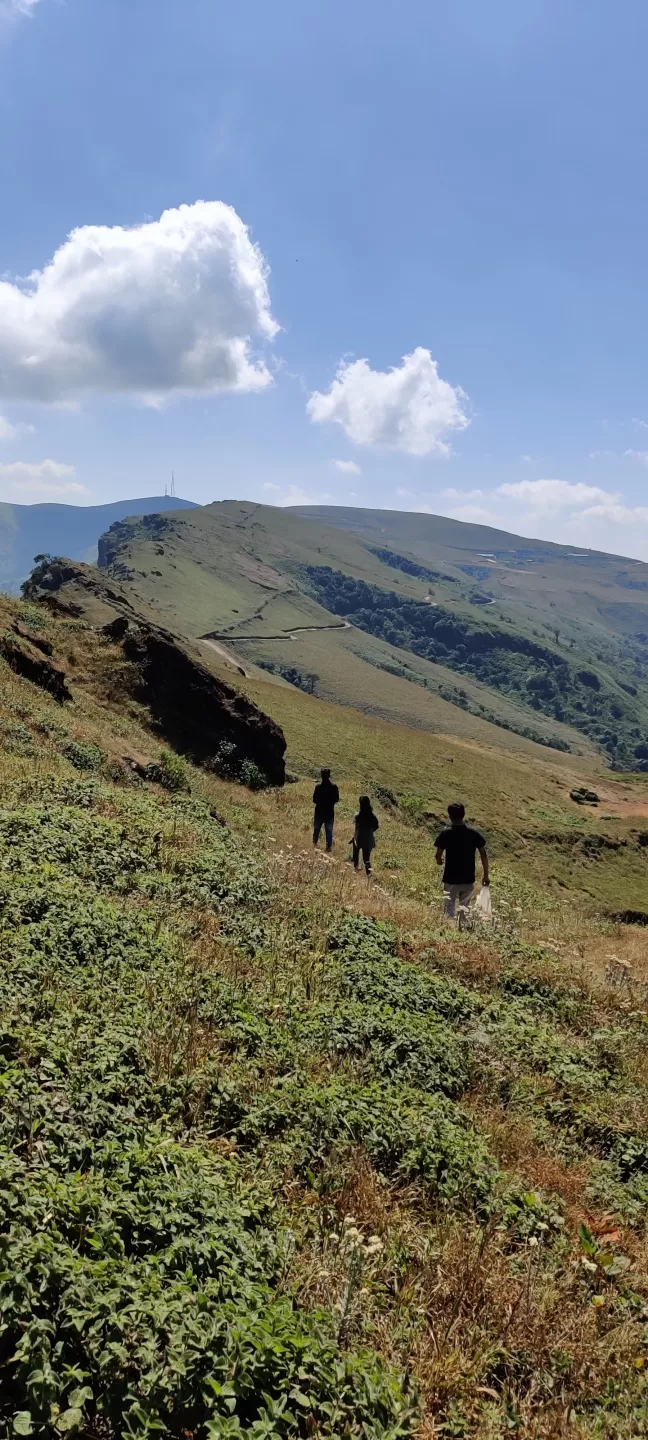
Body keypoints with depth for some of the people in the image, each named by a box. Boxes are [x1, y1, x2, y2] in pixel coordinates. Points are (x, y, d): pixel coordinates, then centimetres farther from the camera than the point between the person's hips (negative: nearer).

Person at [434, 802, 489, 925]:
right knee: (465, 908, 17)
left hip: (451, 879, -3)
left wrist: (439, 860, 16)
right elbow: (483, 855, -2)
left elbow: (438, 856, -8)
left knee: (449, 910, 7)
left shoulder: (445, 834, -11)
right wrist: (485, 876, 6)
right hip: (469, 879, 3)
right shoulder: (474, 833, -4)